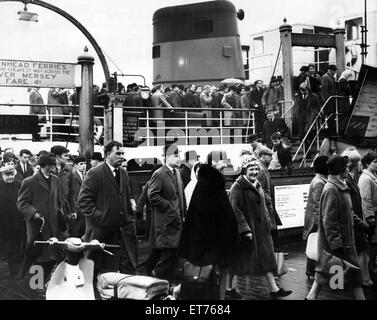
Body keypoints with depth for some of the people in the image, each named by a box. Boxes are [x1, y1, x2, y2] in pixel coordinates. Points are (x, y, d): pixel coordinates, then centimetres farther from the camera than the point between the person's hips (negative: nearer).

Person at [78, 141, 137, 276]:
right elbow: (83, 201, -12)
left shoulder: (124, 173, 15)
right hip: (104, 232, -6)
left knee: (129, 269, 4)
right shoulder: (94, 174, -8)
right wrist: (98, 218, -17)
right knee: (106, 273, 4)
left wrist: (130, 219, 13)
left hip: (124, 230, 6)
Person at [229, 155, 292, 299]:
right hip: (244, 229, -7)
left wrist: (266, 224, 17)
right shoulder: (237, 187, -14)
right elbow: (235, 210, -20)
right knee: (236, 260, 3)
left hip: (261, 229, 8)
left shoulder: (257, 186, 12)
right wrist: (245, 229, -23)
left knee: (266, 258, 6)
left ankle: (274, 289, 10)